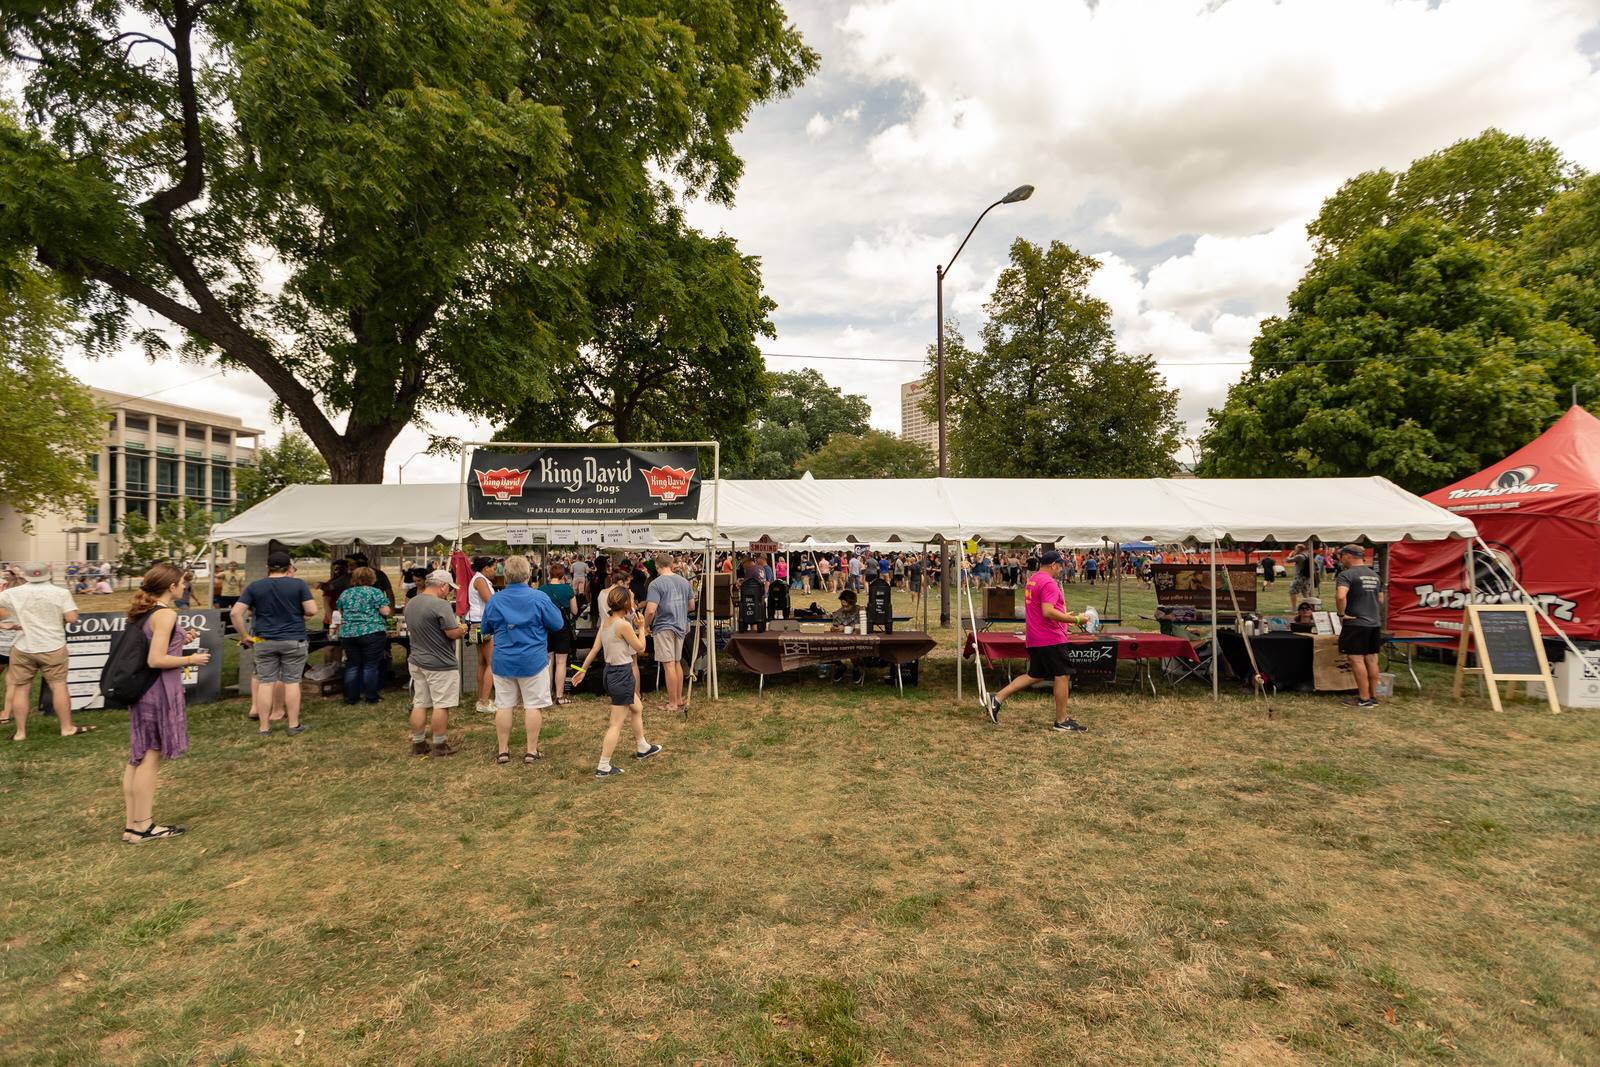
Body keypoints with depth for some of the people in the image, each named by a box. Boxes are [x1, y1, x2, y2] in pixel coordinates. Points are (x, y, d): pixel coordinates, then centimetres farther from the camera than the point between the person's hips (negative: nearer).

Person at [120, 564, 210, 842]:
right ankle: (142, 826, 9)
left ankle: (131, 824, 22)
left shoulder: (143, 612, 10)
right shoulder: (166, 614, -17)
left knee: (138, 757, 14)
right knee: (151, 757, 1)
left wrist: (178, 641, 16)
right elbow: (156, 660, -22)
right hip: (159, 692, -9)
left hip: (141, 690, 9)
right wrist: (191, 659, -10)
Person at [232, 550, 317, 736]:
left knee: (266, 682, 7)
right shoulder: (298, 584, -6)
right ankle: (294, 725, 10)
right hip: (294, 641, -2)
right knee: (292, 682, 5)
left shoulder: (254, 586, 0)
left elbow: (236, 613, -5)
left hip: (264, 641, 2)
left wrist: (244, 636, 4)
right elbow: (312, 611, -11)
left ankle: (263, 727, 12)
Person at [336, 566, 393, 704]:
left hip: (347, 634, 4)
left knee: (352, 665, 13)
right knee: (371, 666, 3)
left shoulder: (344, 593, 13)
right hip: (372, 632, -4)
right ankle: (371, 697, 7)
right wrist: (391, 611, 13)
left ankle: (350, 697, 16)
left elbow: (341, 612, 23)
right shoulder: (375, 592, -2)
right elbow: (385, 611, -7)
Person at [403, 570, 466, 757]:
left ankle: (418, 744, 20)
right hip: (440, 664, -8)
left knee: (419, 704, 14)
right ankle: (439, 745, 10)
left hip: (416, 662, 8)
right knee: (441, 705, 2)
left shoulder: (410, 604, 8)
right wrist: (462, 629, 2)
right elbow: (453, 633, -21)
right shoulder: (441, 605, -20)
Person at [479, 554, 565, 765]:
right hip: (533, 661, -2)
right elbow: (558, 624, -5)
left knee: (504, 706, 11)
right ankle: (531, 750, 10)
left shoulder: (494, 600, -2)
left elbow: (486, 630, 11)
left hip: (503, 662, 3)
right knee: (533, 706, 6)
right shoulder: (539, 598, -12)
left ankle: (503, 750, 18)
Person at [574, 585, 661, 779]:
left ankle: (642, 748, 43)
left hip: (611, 671, 9)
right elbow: (640, 648, -11)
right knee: (616, 724, -1)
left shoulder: (606, 621, 4)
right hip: (622, 674, -9)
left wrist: (583, 669, 14)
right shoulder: (624, 624, -21)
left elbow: (595, 648, 7)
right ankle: (603, 767, 3)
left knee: (637, 709, 27)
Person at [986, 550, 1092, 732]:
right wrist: (1075, 619, -22)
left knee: (1034, 676, 15)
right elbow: (1048, 612, -27)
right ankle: (1061, 721, 10)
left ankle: (997, 698, 9)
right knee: (1062, 676, 1)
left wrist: (1064, 615, 27)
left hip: (1035, 639, 10)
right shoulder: (1048, 583, -17)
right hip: (1051, 638, -10)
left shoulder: (1032, 580, 15)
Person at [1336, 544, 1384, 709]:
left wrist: (1342, 614, -16)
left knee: (1357, 660, -3)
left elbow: (1341, 596, -28)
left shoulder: (1346, 574, -13)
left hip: (1356, 623, -8)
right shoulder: (1374, 575, 14)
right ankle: (1373, 696, 18)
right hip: (1375, 623, 8)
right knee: (1371, 660, 12)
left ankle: (1364, 699, -1)